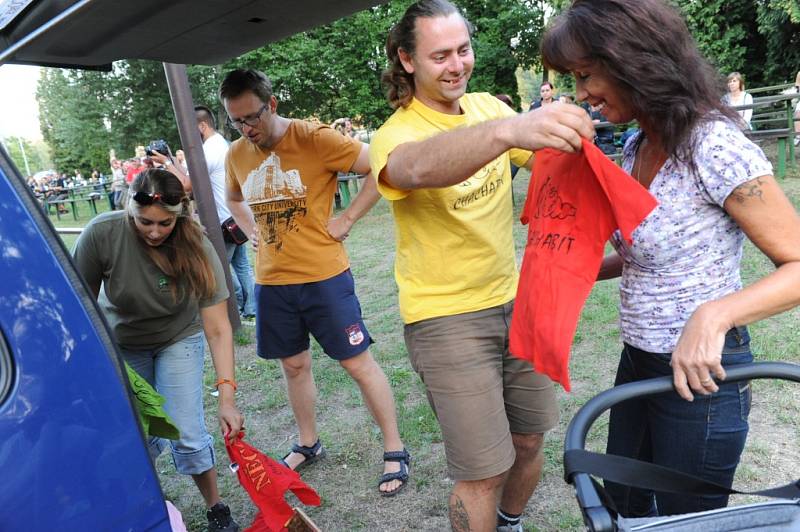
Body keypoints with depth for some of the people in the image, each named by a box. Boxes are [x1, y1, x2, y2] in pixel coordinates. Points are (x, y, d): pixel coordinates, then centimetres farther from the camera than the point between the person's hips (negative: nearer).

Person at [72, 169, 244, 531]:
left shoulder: (196, 249, -30)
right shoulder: (101, 233, -29)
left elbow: (218, 329, -30)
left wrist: (227, 397, -36)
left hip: (179, 338, -1)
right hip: (120, 342, 1)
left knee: (186, 433, -7)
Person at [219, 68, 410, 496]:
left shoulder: (313, 139, -13)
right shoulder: (236, 154, 5)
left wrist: (348, 218, -14)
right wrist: (252, 232, 10)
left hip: (324, 276, -5)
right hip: (271, 282, 6)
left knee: (358, 363, 2)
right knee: (293, 365, 17)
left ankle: (394, 450, 18)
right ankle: (308, 444, 38)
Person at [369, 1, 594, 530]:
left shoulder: (488, 106, 4)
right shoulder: (396, 134, -15)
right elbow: (419, 167, -40)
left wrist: (576, 130, -25)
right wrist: (509, 129, -57)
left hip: (512, 300, 6)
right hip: (446, 318, -6)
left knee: (529, 440, 18)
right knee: (484, 473, -1)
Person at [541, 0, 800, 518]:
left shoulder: (716, 147, -22)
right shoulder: (636, 147, 3)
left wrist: (714, 315, -33)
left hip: (700, 374, -7)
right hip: (638, 363, 8)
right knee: (622, 508, 25)